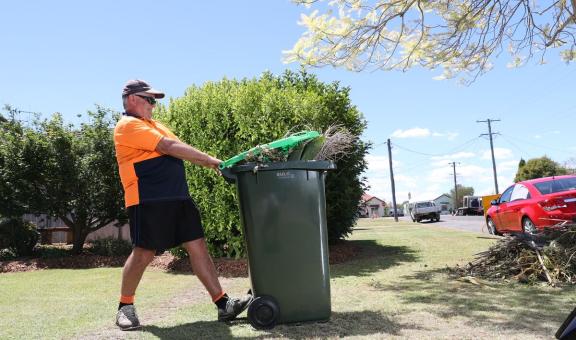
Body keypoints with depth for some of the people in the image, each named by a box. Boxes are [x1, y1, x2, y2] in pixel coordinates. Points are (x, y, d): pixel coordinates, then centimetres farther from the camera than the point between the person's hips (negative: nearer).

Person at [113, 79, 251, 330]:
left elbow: (178, 150, 22)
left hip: (178, 197, 8)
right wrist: (209, 159, -13)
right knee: (143, 254, -3)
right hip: (148, 201, -8)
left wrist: (210, 164, 9)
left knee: (198, 247, 2)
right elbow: (169, 147, -15)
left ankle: (223, 304, 4)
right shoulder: (128, 125, -5)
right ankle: (125, 307, 20)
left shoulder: (153, 124, 25)